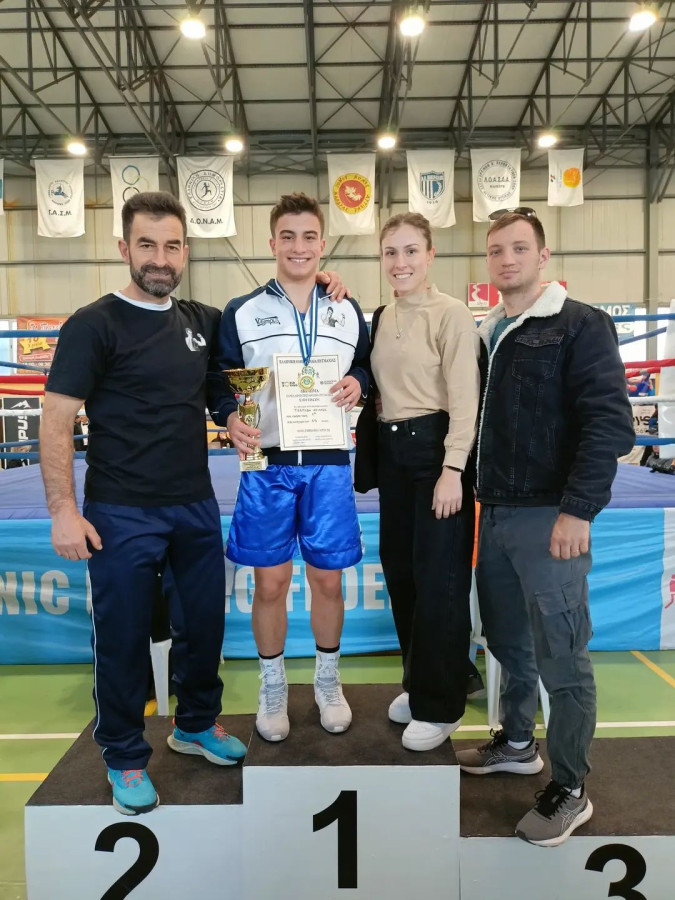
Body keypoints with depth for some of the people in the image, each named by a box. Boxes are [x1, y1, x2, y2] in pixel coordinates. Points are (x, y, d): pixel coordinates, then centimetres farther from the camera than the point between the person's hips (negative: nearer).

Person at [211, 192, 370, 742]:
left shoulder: (348, 312, 10)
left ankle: (328, 680, 31)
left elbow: (367, 368, 16)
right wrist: (232, 420, -18)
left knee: (328, 579, 9)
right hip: (267, 464, -1)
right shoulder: (242, 313, 3)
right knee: (270, 583, 6)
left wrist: (357, 383, -8)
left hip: (329, 465, 2)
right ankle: (273, 687, 27)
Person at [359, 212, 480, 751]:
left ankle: (440, 706, 18)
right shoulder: (383, 317, 12)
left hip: (436, 449, -7)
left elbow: (464, 398, -14)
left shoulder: (451, 313, -9)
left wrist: (452, 469, -18)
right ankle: (418, 683, 34)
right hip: (392, 450, 8)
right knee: (400, 572, 15)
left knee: (439, 580, 0)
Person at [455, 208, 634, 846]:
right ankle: (516, 744, 37)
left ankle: (568, 790, 18)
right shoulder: (484, 333, 14)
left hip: (549, 517, -6)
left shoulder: (580, 325, -6)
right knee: (509, 643, 18)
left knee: (561, 658, 2)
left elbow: (609, 423, -14)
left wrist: (578, 510, -20)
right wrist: (477, 494, 7)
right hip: (495, 514, 6)